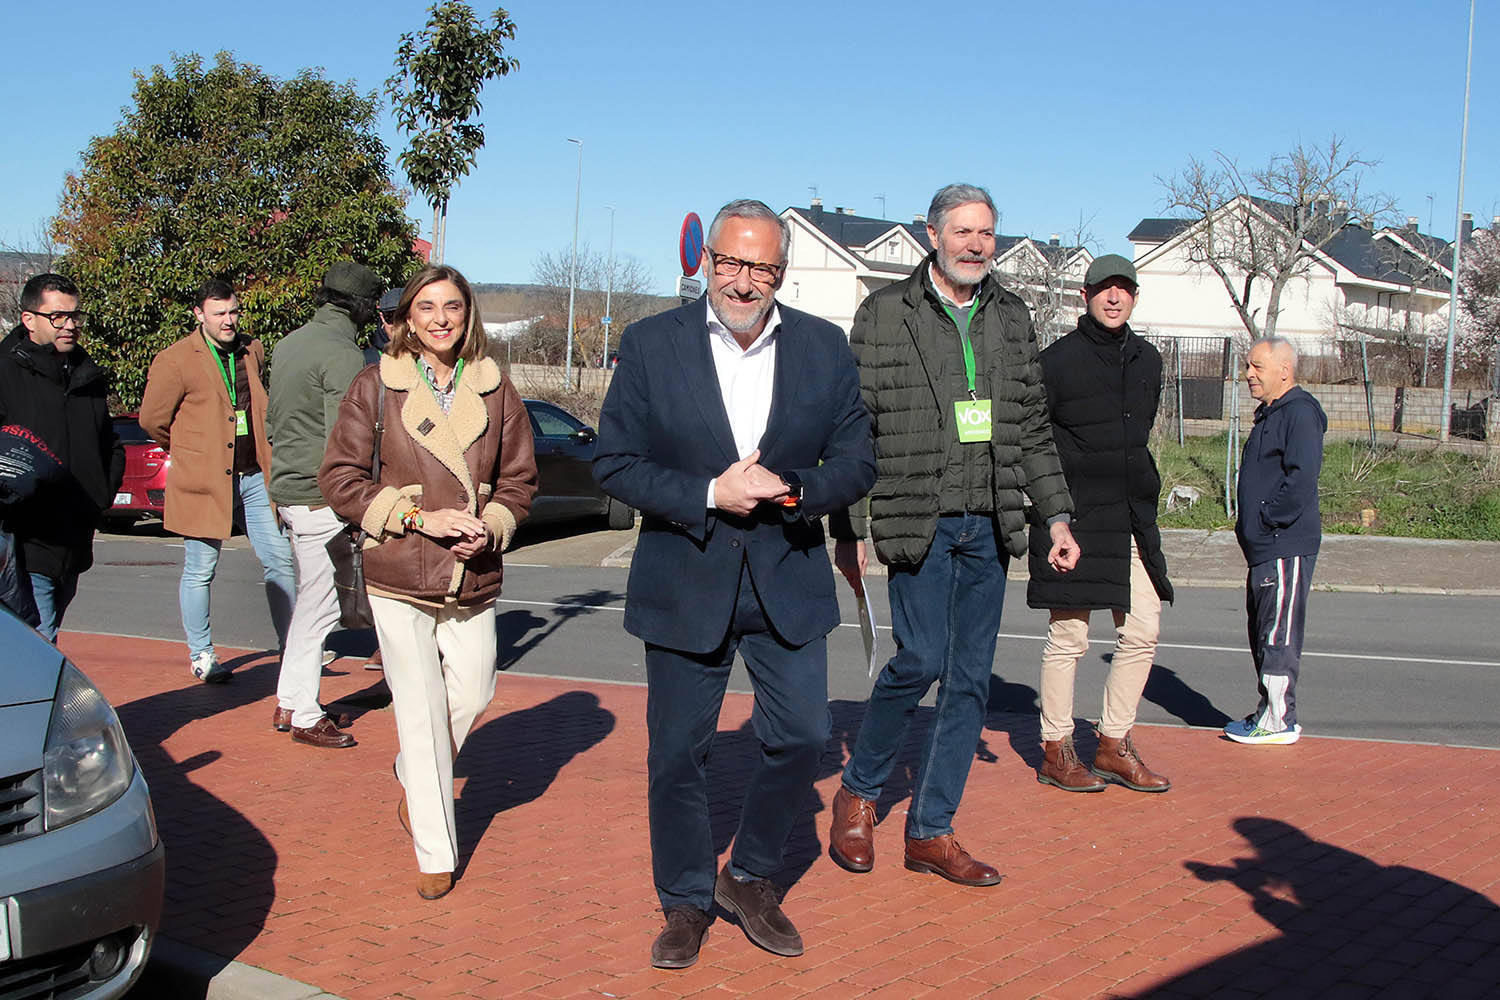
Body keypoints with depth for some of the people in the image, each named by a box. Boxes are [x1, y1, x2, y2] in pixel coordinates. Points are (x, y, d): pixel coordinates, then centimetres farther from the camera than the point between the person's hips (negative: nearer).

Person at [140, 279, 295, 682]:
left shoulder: (252, 351, 10)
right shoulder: (175, 361, -8)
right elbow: (152, 420, -2)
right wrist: (189, 451, 10)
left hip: (253, 477, 5)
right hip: (204, 482, -5)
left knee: (280, 561, 5)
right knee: (200, 572, 4)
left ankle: (290, 647, 14)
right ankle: (200, 655, 19)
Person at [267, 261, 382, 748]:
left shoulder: (290, 343, 13)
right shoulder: (343, 355, -15)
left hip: (287, 487, 10)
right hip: (322, 497, -9)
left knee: (309, 600, 17)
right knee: (318, 607, -2)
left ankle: (289, 702, 24)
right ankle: (306, 717, 5)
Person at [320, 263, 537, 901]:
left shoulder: (495, 390, 5)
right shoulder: (376, 387, -3)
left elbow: (520, 478, 10)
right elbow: (340, 478, -3)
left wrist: (490, 526, -9)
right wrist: (419, 516, -13)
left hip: (474, 578, 3)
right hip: (399, 577, -3)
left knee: (470, 696, 10)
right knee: (420, 712, 0)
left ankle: (413, 782, 42)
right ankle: (435, 854, 14)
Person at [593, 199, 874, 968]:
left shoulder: (824, 347, 1)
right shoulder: (650, 344, -4)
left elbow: (856, 460, 3)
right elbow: (614, 463, -5)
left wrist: (794, 492, -17)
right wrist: (709, 494, -17)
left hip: (788, 580, 2)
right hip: (684, 581, -1)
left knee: (801, 738, 1)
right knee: (678, 752, 6)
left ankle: (750, 877, 26)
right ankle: (685, 902, 27)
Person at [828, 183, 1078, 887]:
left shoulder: (1012, 318, 14)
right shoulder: (885, 313, 0)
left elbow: (1032, 427, 17)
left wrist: (1057, 517, 11)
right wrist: (849, 530, -4)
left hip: (990, 525, 5)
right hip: (919, 520, -5)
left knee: (972, 678, 4)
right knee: (921, 659, -13)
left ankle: (931, 831, 14)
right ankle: (858, 791, 12)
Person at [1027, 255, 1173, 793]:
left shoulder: (1147, 360, 14)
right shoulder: (1058, 359, -6)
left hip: (1133, 519, 7)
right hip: (1074, 517, -6)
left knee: (1142, 632, 5)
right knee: (1068, 636, -2)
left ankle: (1114, 745, 18)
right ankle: (1056, 750, 10)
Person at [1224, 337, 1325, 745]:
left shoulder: (1299, 412, -13)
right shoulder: (1270, 414, 19)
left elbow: (1301, 479, -22)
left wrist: (1268, 520, -18)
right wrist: (1249, 526, 15)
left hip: (1286, 547, -11)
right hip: (1263, 547, 11)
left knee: (1278, 635, -6)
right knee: (1261, 633, 15)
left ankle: (1280, 721, -1)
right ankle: (1269, 712, 23)